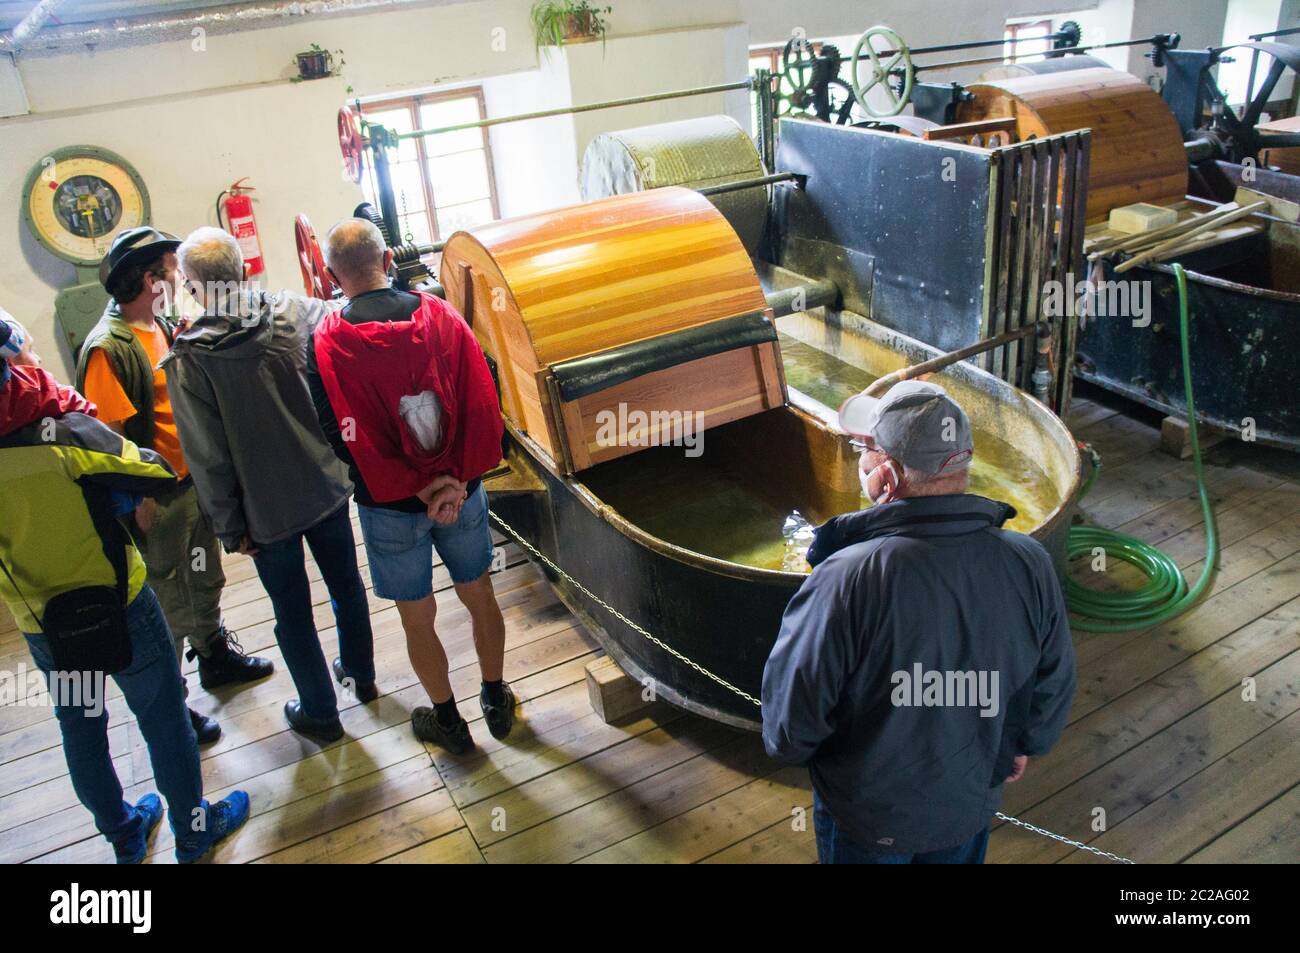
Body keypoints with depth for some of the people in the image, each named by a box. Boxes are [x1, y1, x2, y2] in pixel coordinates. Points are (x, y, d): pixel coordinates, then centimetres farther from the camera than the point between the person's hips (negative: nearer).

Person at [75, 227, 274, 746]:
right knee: (169, 606, 4)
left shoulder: (162, 327, 6)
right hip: (157, 501, -8)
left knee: (206, 581, 24)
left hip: (193, 483, 8)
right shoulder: (108, 348, -22)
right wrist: (141, 506, -21)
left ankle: (217, 656, 45)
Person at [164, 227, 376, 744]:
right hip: (327, 485, 4)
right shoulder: (295, 311, -10)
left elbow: (206, 455, -14)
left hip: (266, 510, -3)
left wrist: (229, 527, -5)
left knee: (293, 614, 14)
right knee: (347, 585, 24)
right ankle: (362, 675, 44)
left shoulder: (189, 358, -18)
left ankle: (320, 712, 30)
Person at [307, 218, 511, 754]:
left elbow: (346, 437, -16)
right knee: (479, 595, 20)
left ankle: (447, 720, 33)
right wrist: (458, 481, -12)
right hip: (462, 494, 2)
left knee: (418, 618, 16)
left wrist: (419, 490, -14)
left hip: (391, 508, -2)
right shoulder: (441, 316, -7)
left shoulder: (326, 345, -12)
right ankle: (496, 700, 37)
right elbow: (483, 405, -11)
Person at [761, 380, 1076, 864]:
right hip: (971, 804, 4)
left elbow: (792, 712, -24)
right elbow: (1053, 687, -4)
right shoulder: (1030, 565, -20)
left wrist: (787, 746, 0)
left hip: (869, 818, -3)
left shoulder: (847, 580, -36)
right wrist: (1023, 745, 16)